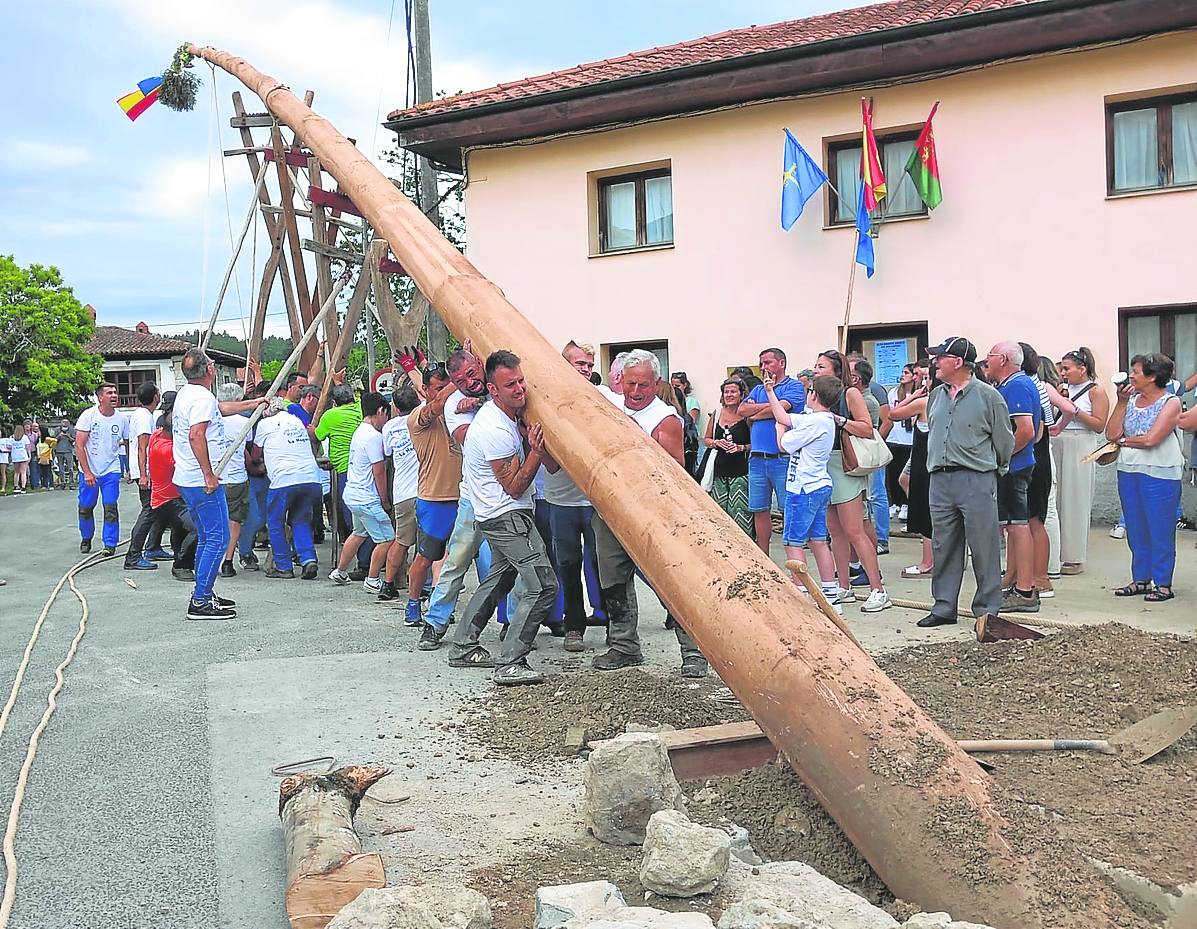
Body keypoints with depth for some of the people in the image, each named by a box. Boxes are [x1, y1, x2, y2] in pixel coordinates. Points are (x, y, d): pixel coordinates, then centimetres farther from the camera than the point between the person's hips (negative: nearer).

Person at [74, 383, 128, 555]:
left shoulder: (121, 419, -3)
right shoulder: (88, 415, -10)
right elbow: (79, 446, -11)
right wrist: (87, 472, -15)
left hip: (111, 471, 1)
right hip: (89, 471, -1)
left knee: (110, 508, -6)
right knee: (86, 507, 8)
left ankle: (110, 544, 3)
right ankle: (86, 539, 30)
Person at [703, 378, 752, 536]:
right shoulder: (716, 414, 9)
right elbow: (706, 439, 17)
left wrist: (741, 447, -17)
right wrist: (716, 443, -2)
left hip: (741, 471, -4)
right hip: (719, 471, 4)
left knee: (740, 511, -9)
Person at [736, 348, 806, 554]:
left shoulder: (794, 387, 2)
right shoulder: (757, 390, 20)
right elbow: (742, 410, 4)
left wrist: (754, 414, 1)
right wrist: (769, 405, -5)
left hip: (782, 458, -6)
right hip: (757, 458, 6)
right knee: (760, 511, 9)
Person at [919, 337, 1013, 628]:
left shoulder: (987, 396, -5)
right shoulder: (935, 396, 13)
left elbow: (1004, 440, 1)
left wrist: (992, 469, 9)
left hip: (977, 481, -6)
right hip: (940, 481, 6)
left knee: (984, 547, -2)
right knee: (944, 547, 10)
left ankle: (987, 609, 7)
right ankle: (944, 607, 18)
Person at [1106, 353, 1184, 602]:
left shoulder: (1171, 402, -6)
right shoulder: (1132, 400, 11)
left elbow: (1151, 439, -17)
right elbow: (1111, 434, 1)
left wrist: (1123, 440, -2)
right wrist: (1121, 402, -2)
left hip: (1160, 474, -6)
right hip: (1128, 472, 6)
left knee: (1160, 531, -1)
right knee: (1136, 530, 11)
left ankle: (1163, 585, 6)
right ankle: (1141, 580, 21)